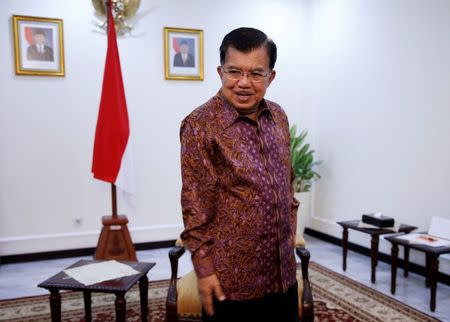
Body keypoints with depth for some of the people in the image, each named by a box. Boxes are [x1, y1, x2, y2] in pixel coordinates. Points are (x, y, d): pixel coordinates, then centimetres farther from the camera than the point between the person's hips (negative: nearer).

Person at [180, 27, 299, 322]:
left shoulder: (279, 116, 4)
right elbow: (196, 207, -14)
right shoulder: (200, 125, -15)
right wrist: (204, 268, -13)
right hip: (232, 278, -6)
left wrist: (290, 232, 13)